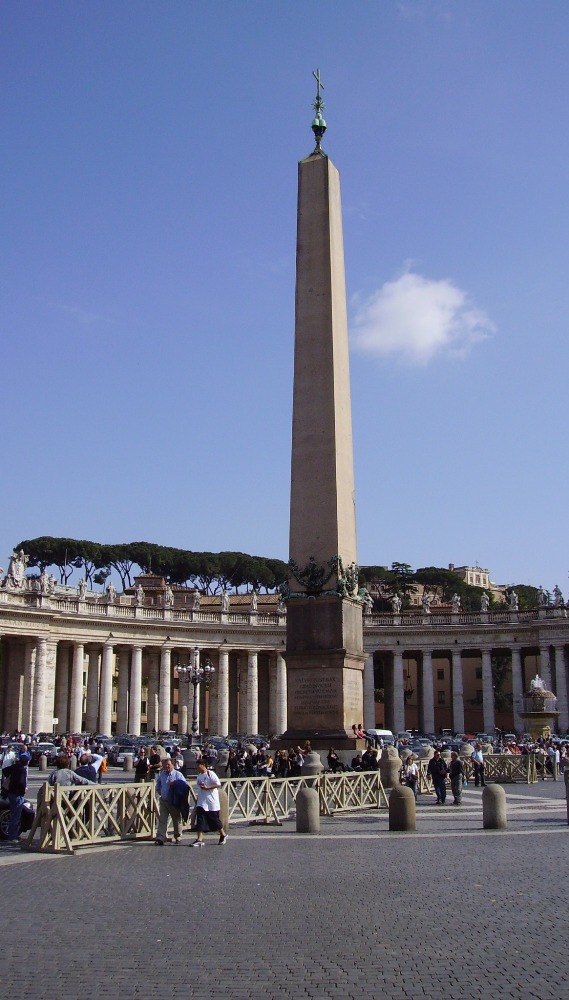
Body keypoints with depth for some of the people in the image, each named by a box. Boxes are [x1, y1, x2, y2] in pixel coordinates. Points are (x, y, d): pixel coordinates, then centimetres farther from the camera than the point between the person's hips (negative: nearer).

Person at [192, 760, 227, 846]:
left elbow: (218, 784, -19)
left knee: (214, 819, 5)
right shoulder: (199, 775, 9)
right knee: (200, 820, -5)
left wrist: (207, 788, -24)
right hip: (201, 802, 6)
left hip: (212, 802, -6)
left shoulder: (210, 774, -13)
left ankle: (223, 835, 26)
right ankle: (199, 839, -6)